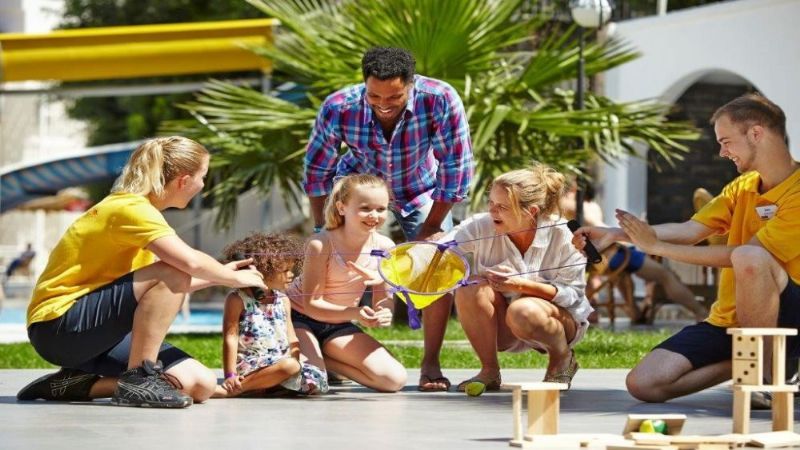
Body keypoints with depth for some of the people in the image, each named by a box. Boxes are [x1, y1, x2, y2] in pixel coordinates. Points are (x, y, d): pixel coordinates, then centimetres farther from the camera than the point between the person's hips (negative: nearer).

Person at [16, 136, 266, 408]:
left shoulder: (138, 208, 15)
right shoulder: (130, 208, -16)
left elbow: (164, 294, 22)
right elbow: (190, 262, -29)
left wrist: (220, 275, 22)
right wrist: (234, 277, -11)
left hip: (95, 335, 10)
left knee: (201, 385, -5)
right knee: (170, 274, -29)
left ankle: (80, 383, 5)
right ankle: (139, 377, -20)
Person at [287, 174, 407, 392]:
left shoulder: (384, 247, -11)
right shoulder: (321, 244, -25)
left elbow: (384, 299, -4)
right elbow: (311, 304, -24)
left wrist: (384, 313, -31)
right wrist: (355, 313, -39)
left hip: (338, 325, 5)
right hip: (300, 318, -5)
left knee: (394, 379, -9)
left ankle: (324, 359, 8)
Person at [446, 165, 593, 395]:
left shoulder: (562, 235, -19)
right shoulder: (482, 226, -14)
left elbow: (572, 294, -17)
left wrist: (521, 284, -30)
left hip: (562, 322, -3)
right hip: (501, 326, 3)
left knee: (524, 311, -38)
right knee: (471, 290, -28)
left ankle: (562, 360, -3)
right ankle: (489, 371, -7)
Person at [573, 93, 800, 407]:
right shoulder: (742, 187, 13)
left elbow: (745, 255, -21)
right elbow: (690, 230, 2)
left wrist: (657, 246, -17)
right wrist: (616, 234, -11)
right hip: (727, 320, 7)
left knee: (750, 257, -38)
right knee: (642, 384, -11)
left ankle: (767, 375, -20)